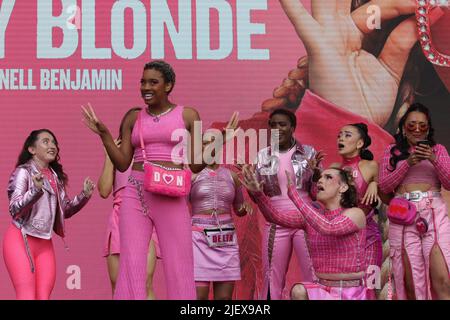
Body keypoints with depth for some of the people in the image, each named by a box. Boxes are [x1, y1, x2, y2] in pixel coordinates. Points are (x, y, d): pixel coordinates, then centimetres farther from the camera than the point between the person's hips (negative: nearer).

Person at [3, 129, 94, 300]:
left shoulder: (56, 177, 13)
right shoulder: (23, 172, -6)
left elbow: (65, 210, 18)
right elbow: (15, 209, -17)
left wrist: (84, 195, 2)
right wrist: (35, 190, -32)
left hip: (45, 244, 6)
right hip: (20, 240, -6)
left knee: (43, 297, -1)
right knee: (27, 296, -12)